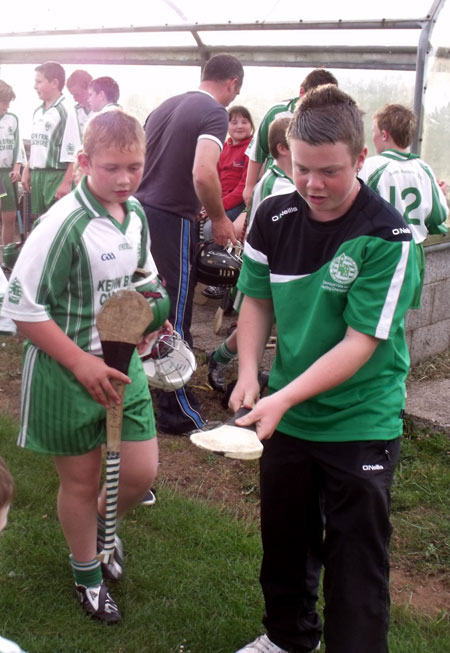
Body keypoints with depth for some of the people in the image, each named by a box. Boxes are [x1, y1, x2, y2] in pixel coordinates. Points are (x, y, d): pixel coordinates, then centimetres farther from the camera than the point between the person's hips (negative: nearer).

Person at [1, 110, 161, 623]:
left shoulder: (136, 215, 0)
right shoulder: (65, 224, -22)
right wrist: (80, 361, -20)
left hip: (122, 363, 6)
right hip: (66, 373, -6)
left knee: (141, 472, 10)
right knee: (80, 480, 12)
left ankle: (99, 525, 44)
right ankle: (87, 572, 38)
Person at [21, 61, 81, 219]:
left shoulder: (65, 111, -11)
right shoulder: (38, 112, 14)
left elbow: (72, 151, -14)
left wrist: (67, 182, -18)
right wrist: (27, 171, 16)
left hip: (56, 175, -8)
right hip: (37, 174, 8)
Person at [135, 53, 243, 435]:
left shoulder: (165, 107, 15)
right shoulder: (215, 113, -10)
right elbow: (203, 174, -25)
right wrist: (219, 219, -11)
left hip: (142, 212, 8)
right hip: (172, 221, -8)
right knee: (175, 317, 1)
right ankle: (177, 412, 11)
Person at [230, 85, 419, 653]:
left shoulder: (387, 237, -19)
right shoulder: (274, 217, -5)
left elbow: (360, 343, -22)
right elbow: (256, 300, 4)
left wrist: (284, 397, -29)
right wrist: (248, 373, -11)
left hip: (360, 422, -5)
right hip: (286, 415, 5)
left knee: (355, 563, 5)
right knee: (283, 541, 21)